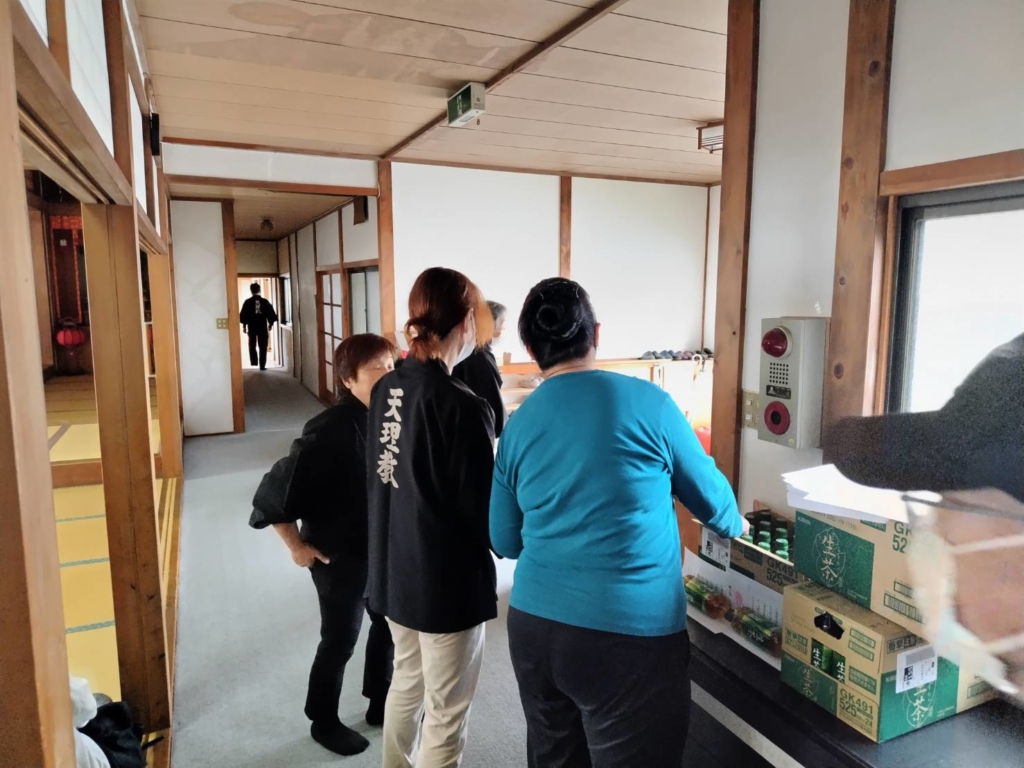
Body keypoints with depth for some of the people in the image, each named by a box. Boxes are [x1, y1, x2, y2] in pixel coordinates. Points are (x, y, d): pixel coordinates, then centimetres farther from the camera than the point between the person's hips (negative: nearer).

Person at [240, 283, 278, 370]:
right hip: (263, 327, 0)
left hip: (252, 327, 0)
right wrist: (271, 323, 14)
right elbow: (271, 314, 0)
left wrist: (244, 325, 8)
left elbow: (243, 315, -3)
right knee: (263, 347, 3)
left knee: (252, 346, 18)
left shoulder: (247, 302, -4)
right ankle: (262, 365, -2)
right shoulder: (265, 301, -2)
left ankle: (254, 362, 15)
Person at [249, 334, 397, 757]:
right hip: (340, 556, -6)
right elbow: (276, 490, -21)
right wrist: (297, 545, -12)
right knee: (340, 641, 12)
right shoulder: (330, 430, -26)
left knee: (389, 626, 21)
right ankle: (324, 722, 38)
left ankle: (380, 704, 45)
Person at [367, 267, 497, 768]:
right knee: (446, 713, 12)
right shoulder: (462, 406, -24)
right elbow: (483, 511, -19)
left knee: (407, 681, 28)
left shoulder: (386, 389, -2)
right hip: (448, 581, -8)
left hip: (394, 569, 8)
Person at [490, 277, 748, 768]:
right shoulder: (647, 402, -8)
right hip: (631, 634, -4)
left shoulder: (517, 426, 1)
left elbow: (505, 541, 9)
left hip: (535, 624, 4)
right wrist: (734, 525, 27)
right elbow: (708, 494, 6)